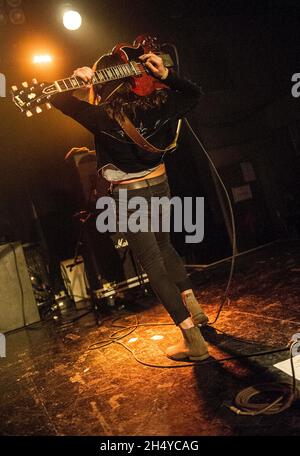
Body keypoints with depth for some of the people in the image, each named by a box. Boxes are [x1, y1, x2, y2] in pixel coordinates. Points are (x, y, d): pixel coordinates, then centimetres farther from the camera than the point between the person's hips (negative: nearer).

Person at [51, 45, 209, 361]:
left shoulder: (103, 117, -16)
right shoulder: (157, 104, -4)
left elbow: (58, 100, -7)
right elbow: (194, 94, 12)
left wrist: (76, 80, -19)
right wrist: (166, 74, 0)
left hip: (129, 195, -5)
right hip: (160, 185, 6)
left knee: (153, 266, 1)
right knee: (163, 245, 29)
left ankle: (193, 340, 4)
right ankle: (193, 305, 31)